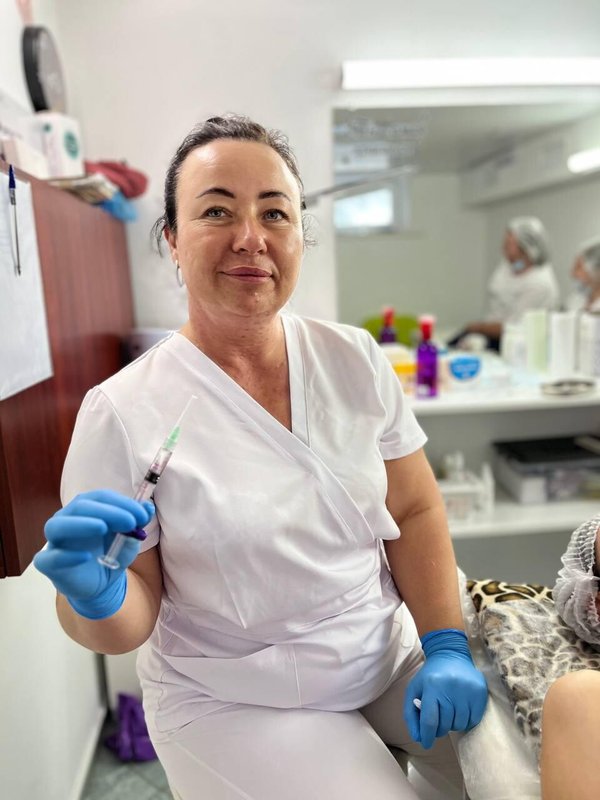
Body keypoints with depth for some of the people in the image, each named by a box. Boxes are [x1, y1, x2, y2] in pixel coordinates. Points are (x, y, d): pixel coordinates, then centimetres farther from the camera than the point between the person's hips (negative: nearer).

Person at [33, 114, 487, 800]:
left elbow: (415, 511, -1)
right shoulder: (121, 412, -17)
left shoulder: (355, 359, -5)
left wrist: (446, 649, -10)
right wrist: (97, 597, -30)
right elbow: (130, 622, -9)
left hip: (392, 655, 4)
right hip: (235, 706, -3)